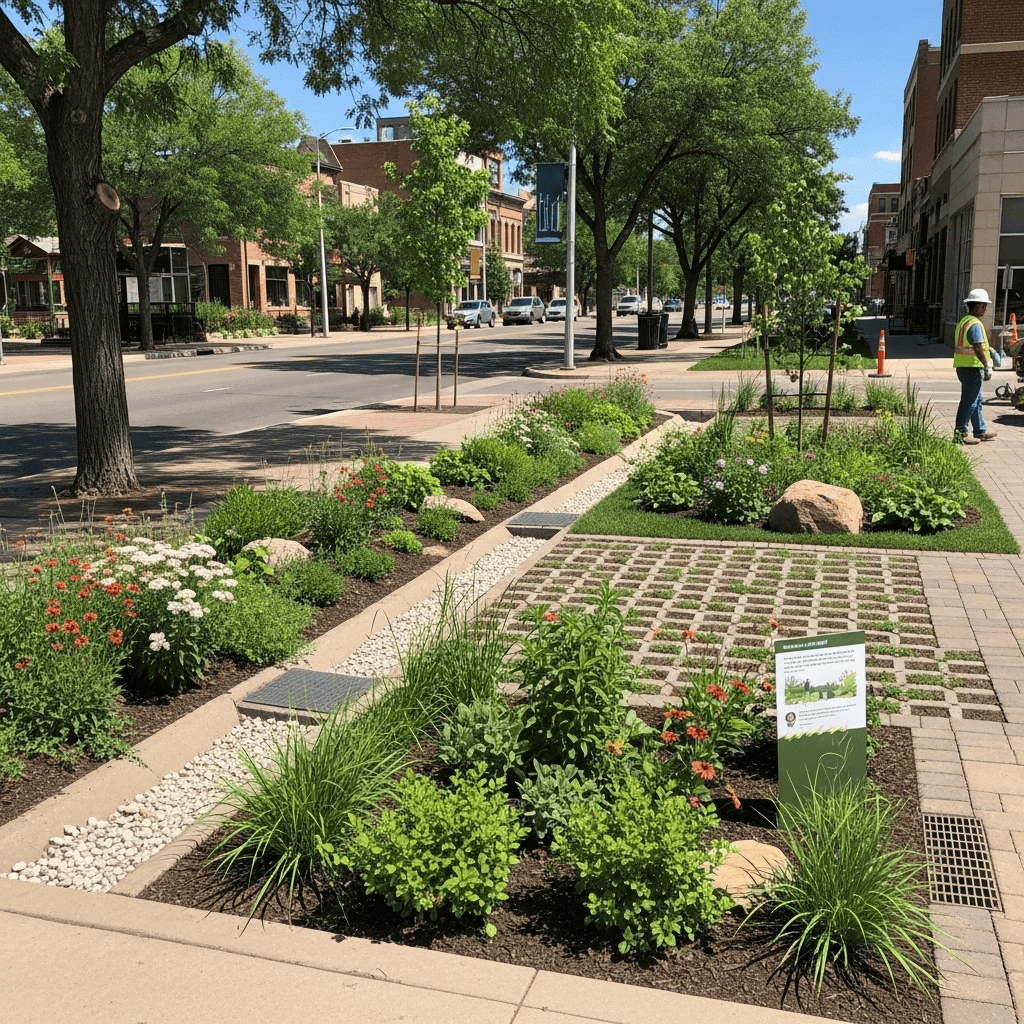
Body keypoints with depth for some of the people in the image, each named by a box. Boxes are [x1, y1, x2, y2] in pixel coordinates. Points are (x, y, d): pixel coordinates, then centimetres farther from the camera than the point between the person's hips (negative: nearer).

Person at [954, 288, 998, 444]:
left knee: (976, 400, 17)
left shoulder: (963, 321, 15)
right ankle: (960, 433, -1)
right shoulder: (975, 324, -16)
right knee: (969, 401, -4)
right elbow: (978, 348, -23)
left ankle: (981, 432, 26)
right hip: (973, 367, -10)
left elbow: (956, 346, 20)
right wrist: (987, 366, -20)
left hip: (962, 366, 10)